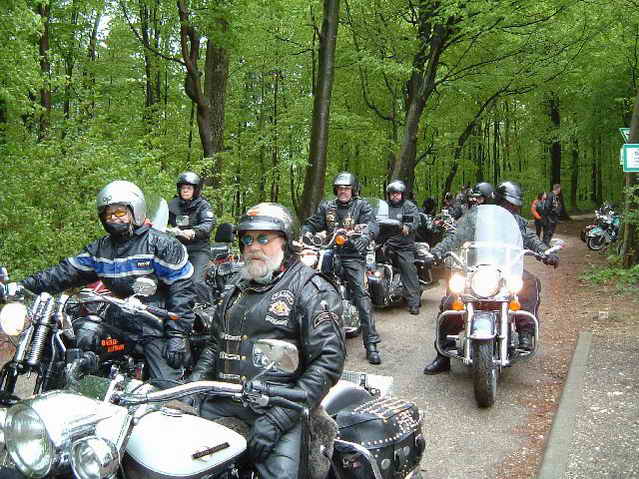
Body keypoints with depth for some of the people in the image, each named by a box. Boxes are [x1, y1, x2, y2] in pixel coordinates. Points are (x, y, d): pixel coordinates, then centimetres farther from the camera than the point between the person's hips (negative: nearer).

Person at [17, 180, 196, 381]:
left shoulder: (162, 244, -7)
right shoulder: (99, 249, 12)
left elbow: (181, 288, -11)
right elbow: (65, 273, 10)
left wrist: (178, 334, -17)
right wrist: (22, 286, -1)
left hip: (158, 329, -6)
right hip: (119, 327, 6)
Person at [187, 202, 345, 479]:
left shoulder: (312, 289, -3)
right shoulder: (238, 290, 22)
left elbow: (329, 360, -12)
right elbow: (216, 343, 27)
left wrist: (279, 419, -18)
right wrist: (193, 384, 8)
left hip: (280, 402, -6)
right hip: (224, 399, 6)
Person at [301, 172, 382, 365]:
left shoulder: (361, 206, 7)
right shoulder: (326, 207, 17)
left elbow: (372, 224, -9)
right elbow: (312, 224, 13)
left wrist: (365, 236, -31)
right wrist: (303, 235, -9)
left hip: (353, 256, -3)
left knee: (362, 295, -13)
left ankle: (371, 344, -12)